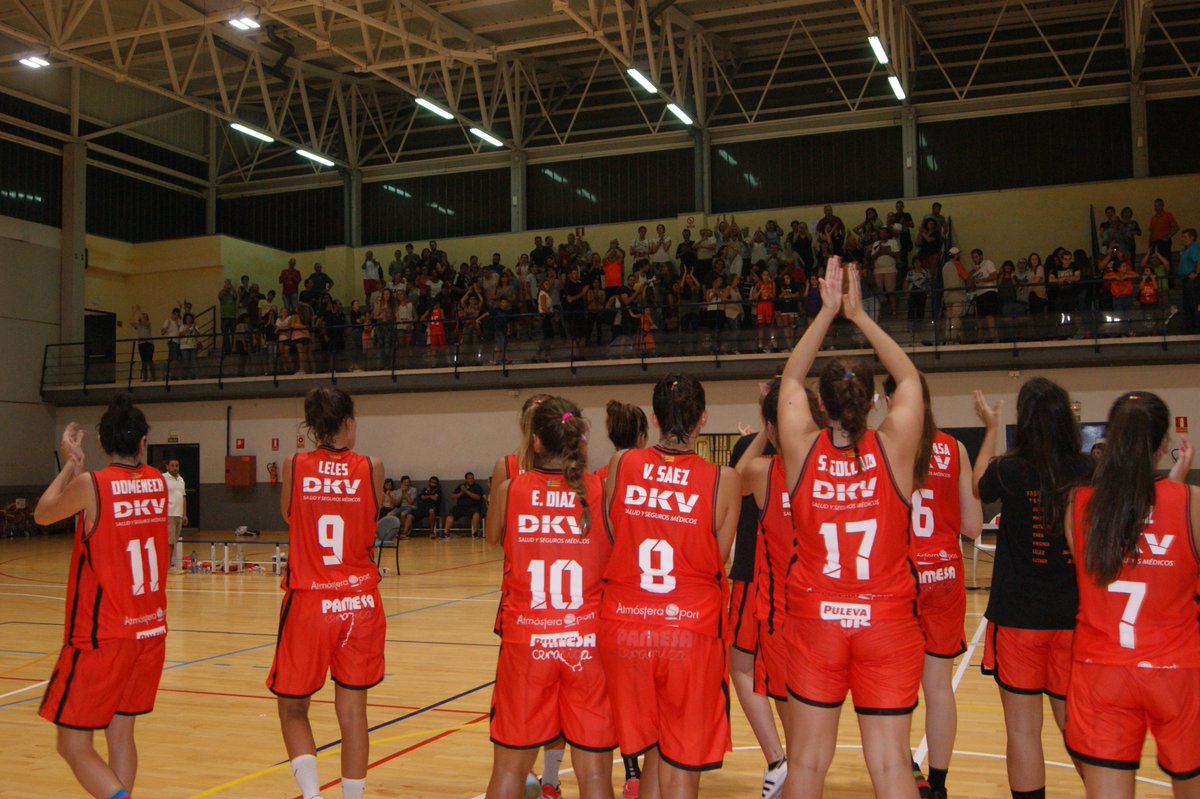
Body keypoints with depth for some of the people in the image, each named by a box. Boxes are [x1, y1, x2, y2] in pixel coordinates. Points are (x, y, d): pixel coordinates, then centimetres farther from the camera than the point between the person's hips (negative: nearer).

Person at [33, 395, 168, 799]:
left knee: (73, 744, 3)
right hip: (151, 631, 5)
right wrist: (77, 466, 21)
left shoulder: (90, 485, -13)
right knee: (120, 732, 18)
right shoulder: (157, 482, 1)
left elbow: (42, 515, 7)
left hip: (102, 637, -5)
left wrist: (69, 464, 17)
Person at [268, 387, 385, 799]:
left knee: (293, 709, 15)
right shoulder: (370, 468, -4)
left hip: (307, 603, 0)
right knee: (352, 712, 10)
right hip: (359, 604, 1)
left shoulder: (294, 467, -3)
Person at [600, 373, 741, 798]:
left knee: (655, 752, 21)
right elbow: (718, 561, 0)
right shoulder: (724, 480, -7)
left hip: (624, 626, 3)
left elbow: (609, 542, 9)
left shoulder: (621, 465, -1)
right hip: (692, 631, -2)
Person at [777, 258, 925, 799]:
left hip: (815, 618, 1)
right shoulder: (893, 449, -10)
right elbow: (909, 378, 7)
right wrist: (858, 314, 10)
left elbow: (790, 377, 8)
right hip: (887, 619, -1)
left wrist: (827, 312, 10)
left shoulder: (802, 449, -9)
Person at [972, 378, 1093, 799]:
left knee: (1023, 730, 6)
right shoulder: (1088, 471, -7)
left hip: (1018, 617, -3)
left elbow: (978, 486, 10)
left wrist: (991, 429, 20)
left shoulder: (1011, 471, -14)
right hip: (1073, 616, 3)